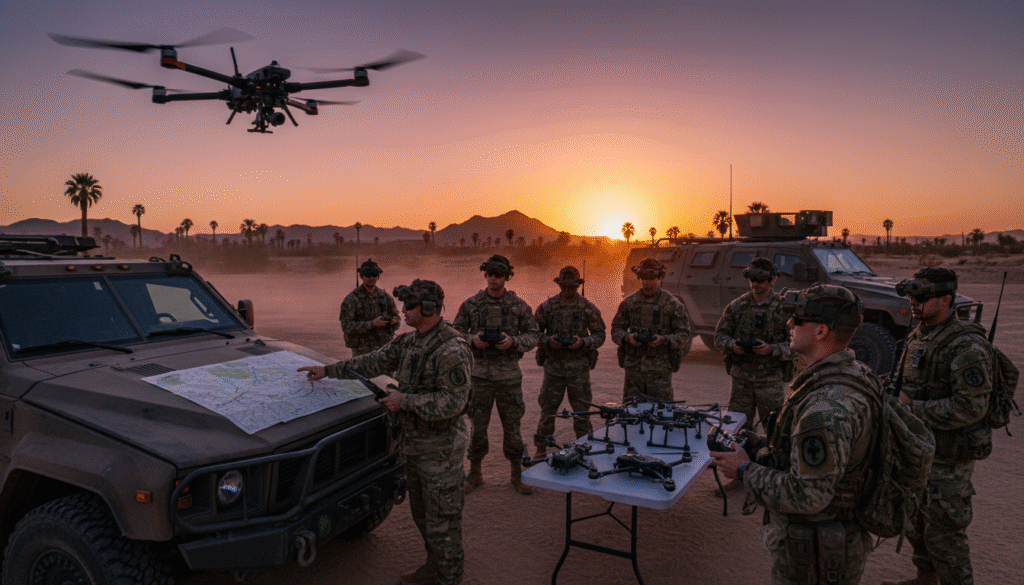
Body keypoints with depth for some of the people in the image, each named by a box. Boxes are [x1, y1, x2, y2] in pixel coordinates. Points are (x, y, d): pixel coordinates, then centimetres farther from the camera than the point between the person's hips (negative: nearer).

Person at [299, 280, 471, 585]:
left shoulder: (452, 350, -24)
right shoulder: (410, 341, 5)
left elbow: (453, 401, -26)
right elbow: (374, 362, 13)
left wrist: (405, 401, -22)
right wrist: (328, 370, 12)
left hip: (441, 445, -9)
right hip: (415, 441, 9)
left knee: (442, 515, 4)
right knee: (421, 510, 21)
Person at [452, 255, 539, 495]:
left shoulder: (519, 306, 1)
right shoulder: (470, 304, 3)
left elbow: (532, 336, 2)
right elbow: (455, 332, 6)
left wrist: (513, 341, -17)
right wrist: (472, 339, -14)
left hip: (509, 375, 0)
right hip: (480, 373, 1)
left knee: (512, 426, 6)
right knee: (477, 425, 7)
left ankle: (517, 475, 22)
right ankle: (475, 474, 24)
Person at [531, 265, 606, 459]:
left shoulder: (589, 308, 2)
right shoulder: (546, 307, 3)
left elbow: (600, 335, 4)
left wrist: (583, 342, -14)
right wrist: (547, 341, -14)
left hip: (579, 368, 0)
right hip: (553, 365, 0)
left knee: (581, 410, 6)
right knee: (547, 409, 6)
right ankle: (541, 449, 20)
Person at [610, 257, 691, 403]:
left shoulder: (673, 304, 2)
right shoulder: (629, 303, 9)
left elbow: (684, 335, 1)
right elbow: (616, 330, 12)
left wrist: (664, 340, -16)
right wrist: (627, 337, -10)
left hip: (660, 370, -2)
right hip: (633, 368, 2)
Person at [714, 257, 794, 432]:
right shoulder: (737, 306, 6)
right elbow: (720, 335, 11)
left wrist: (772, 349, -19)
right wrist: (731, 345, -10)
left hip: (771, 379, -2)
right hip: (741, 378, 3)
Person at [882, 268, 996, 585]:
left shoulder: (966, 348, -22)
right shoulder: (917, 337, 6)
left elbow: (970, 407, -26)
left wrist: (912, 408, -23)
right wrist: (897, 396, -1)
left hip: (947, 457, -9)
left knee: (944, 535, 1)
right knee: (917, 520, 23)